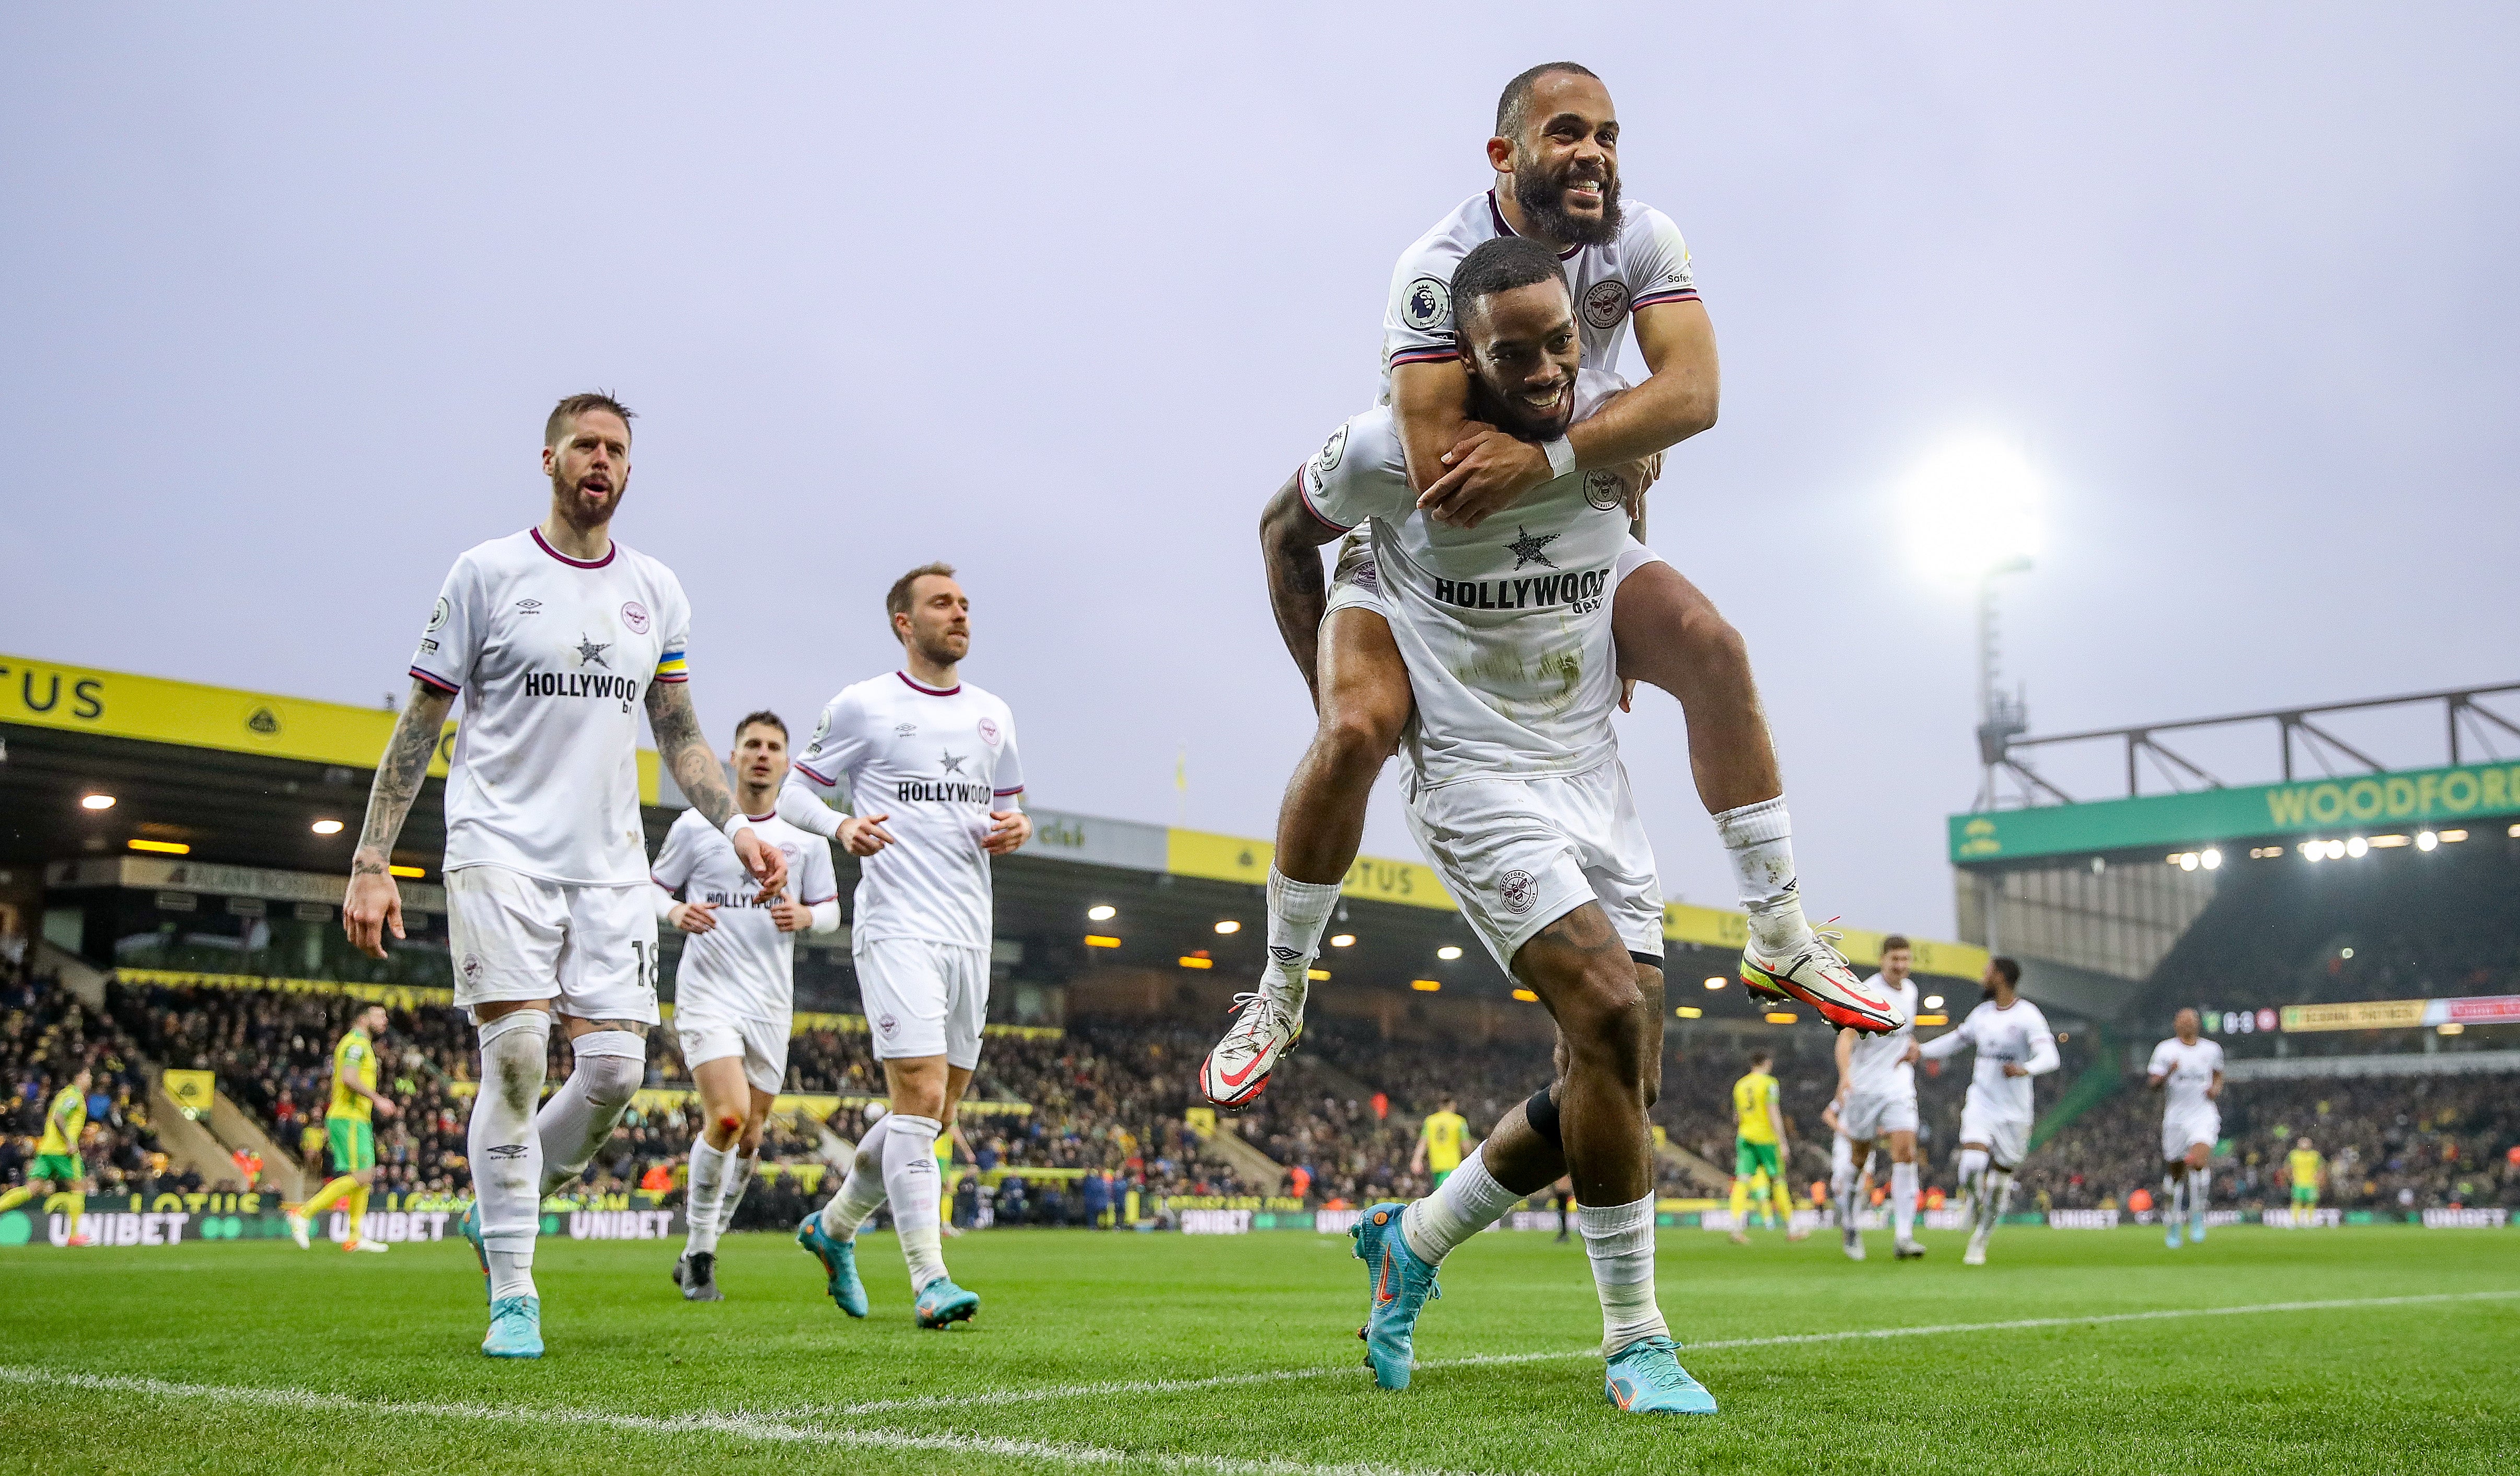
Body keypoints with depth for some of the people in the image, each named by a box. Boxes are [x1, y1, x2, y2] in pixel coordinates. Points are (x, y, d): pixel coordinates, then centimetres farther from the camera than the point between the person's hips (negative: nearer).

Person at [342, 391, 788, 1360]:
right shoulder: (488, 572, 1)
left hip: (611, 862, 4)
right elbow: (419, 727, 2)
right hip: (501, 848, -4)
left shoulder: (657, 592, 12)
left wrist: (738, 828, 3)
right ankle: (513, 1293, -2)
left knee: (615, 1069, -4)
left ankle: (498, 1208, 23)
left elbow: (679, 738, 18)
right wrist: (371, 862, -4)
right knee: (516, 1056, -12)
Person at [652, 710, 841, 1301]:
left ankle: (697, 1255, 26)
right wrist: (677, 912, -13)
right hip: (708, 993, -4)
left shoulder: (805, 837, 8)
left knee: (749, 1138, 7)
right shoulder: (695, 826, 2)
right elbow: (653, 890, 9)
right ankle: (699, 1250, -3)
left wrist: (804, 916, -9)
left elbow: (831, 910, 14)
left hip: (772, 1005, 4)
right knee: (728, 1116, -22)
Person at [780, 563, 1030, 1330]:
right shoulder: (863, 706, 0)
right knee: (920, 1099, -15)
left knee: (935, 1114, 10)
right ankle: (930, 1280, -13)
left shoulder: (993, 715, 16)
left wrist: (1015, 829, 2)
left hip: (969, 935, 6)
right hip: (898, 928, -6)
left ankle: (834, 1224, 31)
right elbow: (795, 791, 3)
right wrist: (844, 825, -17)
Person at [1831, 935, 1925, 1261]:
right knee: (1860, 1157, 6)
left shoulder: (1910, 990, 10)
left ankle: (1903, 1238, -16)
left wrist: (1912, 1044, 8)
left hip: (1899, 1088, 4)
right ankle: (1848, 1220, 31)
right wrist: (1845, 1075, -37)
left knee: (1905, 1153, -13)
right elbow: (1846, 1037, -21)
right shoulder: (1867, 992, -11)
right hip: (1864, 1087, -4)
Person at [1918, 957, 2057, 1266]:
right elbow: (1956, 1039, 26)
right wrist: (1920, 1052, 19)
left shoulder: (2028, 1016, -10)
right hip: (1980, 1104, 3)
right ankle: (1976, 1201, 12)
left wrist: (2024, 1069, -41)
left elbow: (2049, 1057, -22)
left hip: (2013, 1113, -3)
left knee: (1998, 1187, 5)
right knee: (1972, 1167, -21)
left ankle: (1978, 1243, 23)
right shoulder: (1982, 1012, 9)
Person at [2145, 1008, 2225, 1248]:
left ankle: (2197, 1215, -8)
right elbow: (2152, 1084, -4)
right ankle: (2172, 1226, 22)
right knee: (2174, 1171, 6)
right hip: (2175, 1117, 0)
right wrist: (2167, 1073, -24)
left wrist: (2216, 1088, 4)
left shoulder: (2212, 1049, 9)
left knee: (2199, 1160, -24)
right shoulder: (2165, 1050, 0)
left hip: (2204, 1115, 0)